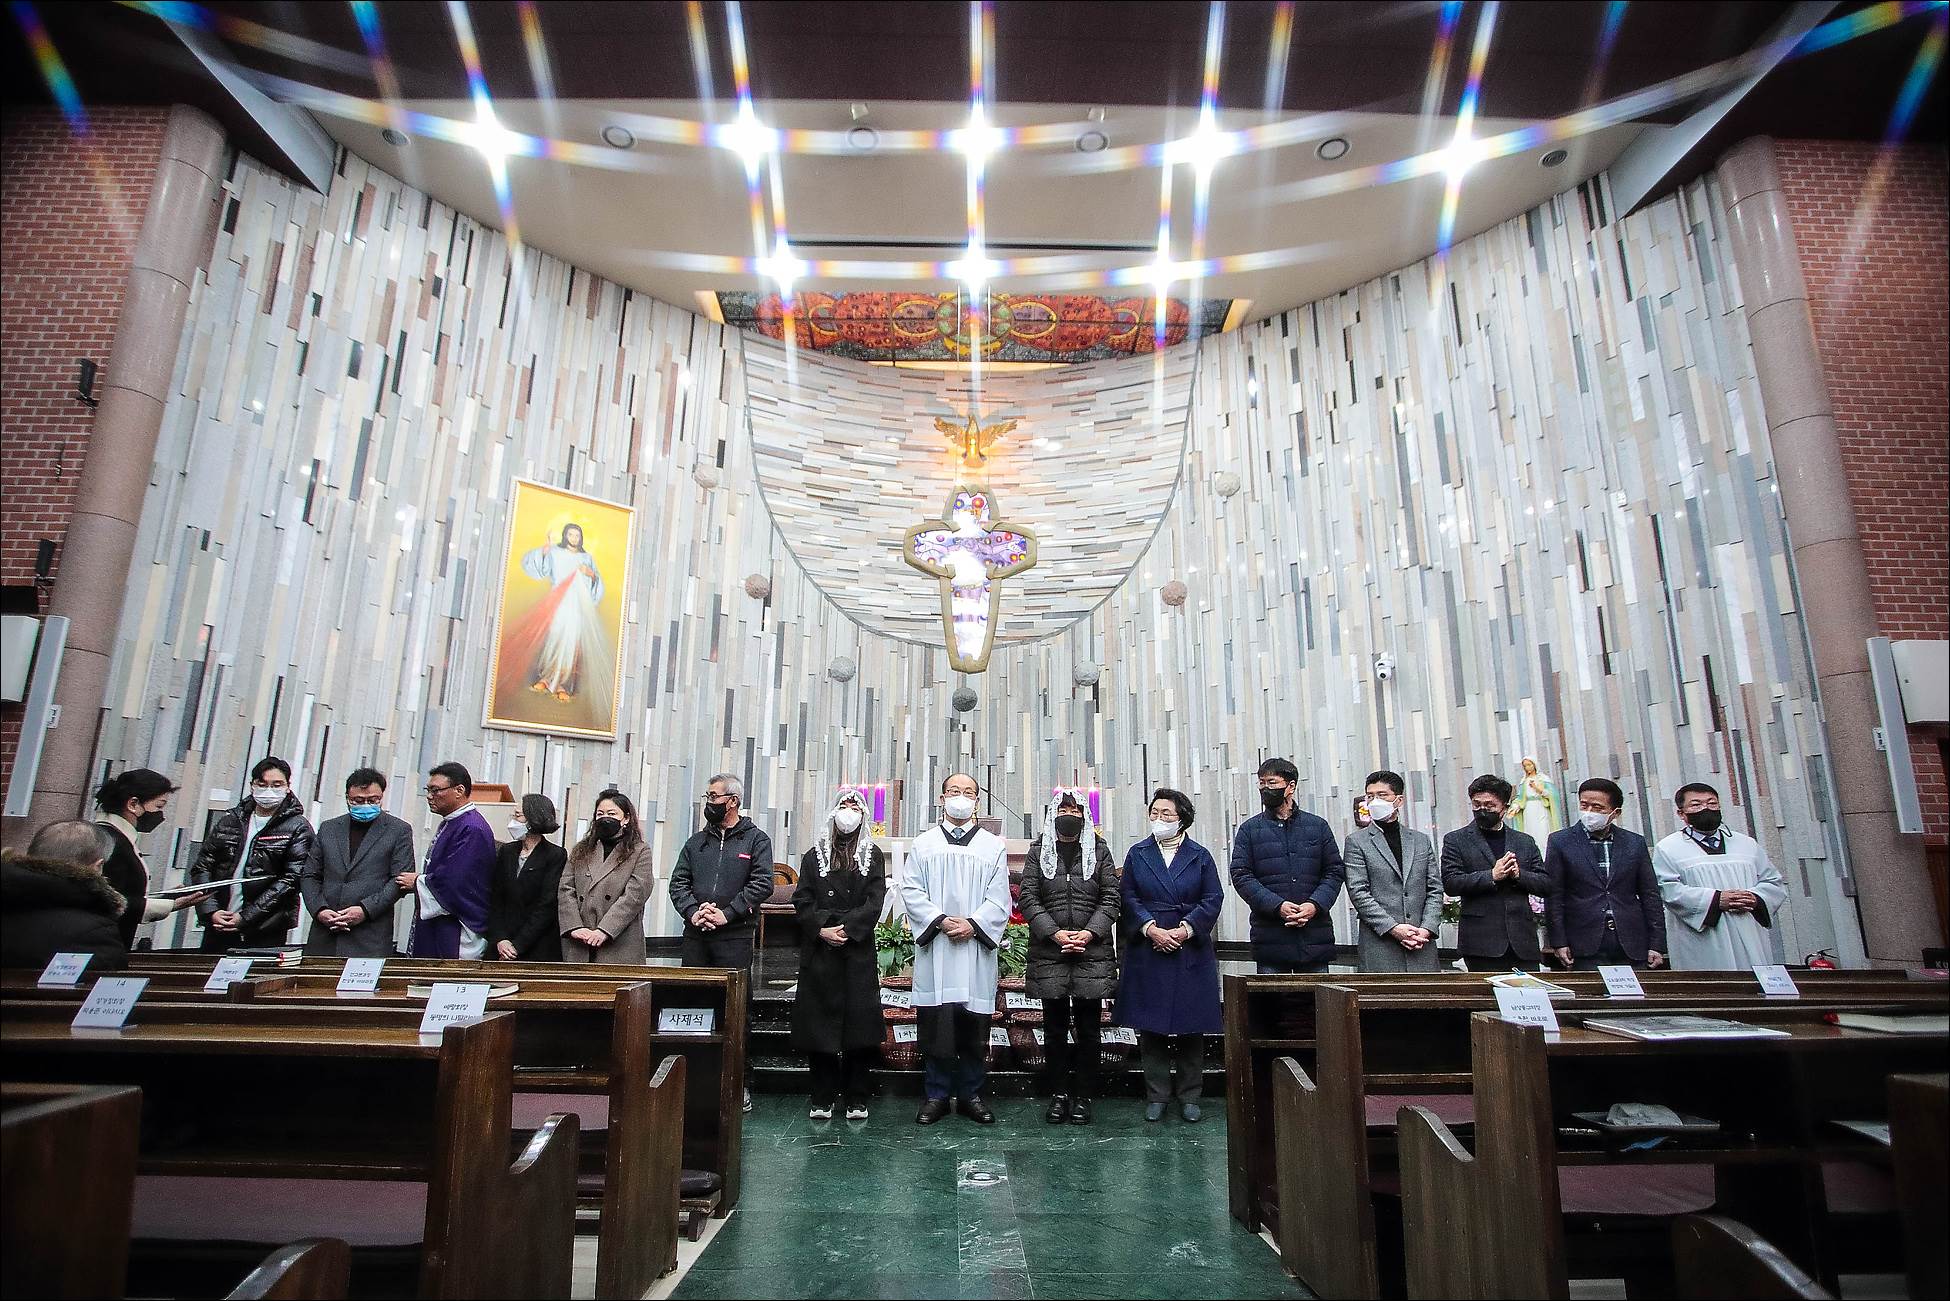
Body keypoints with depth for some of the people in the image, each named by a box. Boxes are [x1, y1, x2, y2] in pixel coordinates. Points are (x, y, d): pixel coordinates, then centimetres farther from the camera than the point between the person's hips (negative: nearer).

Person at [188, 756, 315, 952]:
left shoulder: (298, 827, -2)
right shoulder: (231, 820, 11)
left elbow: (291, 879, -9)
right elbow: (202, 867, 9)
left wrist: (246, 918, -14)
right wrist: (210, 911, -6)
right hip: (217, 928, 4)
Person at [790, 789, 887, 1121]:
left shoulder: (873, 855, 8)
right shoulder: (815, 855, 11)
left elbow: (875, 902, -2)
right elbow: (802, 900, 4)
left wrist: (847, 929, -13)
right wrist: (822, 930, -11)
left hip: (858, 950, -1)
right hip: (819, 950, 1)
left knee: (859, 1020, -1)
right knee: (820, 1020, 1)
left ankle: (856, 1098, 10)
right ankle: (823, 1097, 12)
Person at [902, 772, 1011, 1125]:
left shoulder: (993, 846, 9)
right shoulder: (923, 843, 9)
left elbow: (999, 899, 3)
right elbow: (911, 891, 2)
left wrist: (972, 924, -12)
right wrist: (941, 920, -11)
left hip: (976, 948, 0)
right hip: (934, 949, 0)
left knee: (974, 1024, 5)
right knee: (935, 1023, 2)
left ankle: (971, 1094, 18)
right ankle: (936, 1095, 15)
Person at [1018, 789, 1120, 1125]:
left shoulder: (1099, 850, 7)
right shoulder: (1039, 850, 5)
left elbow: (1111, 898, 2)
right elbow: (1027, 898, -1)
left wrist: (1089, 934, -11)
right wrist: (1055, 933, -12)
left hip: (1093, 952, 0)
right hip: (1049, 953, 0)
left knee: (1089, 1028, 5)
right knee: (1055, 1027, 8)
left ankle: (1083, 1096, 16)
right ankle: (1059, 1094, 20)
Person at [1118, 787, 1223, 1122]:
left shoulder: (1199, 856, 4)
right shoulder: (1138, 854, 5)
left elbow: (1213, 898, 1)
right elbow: (1128, 897, 1)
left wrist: (1185, 929, -11)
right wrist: (1150, 928, -13)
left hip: (1190, 952, 0)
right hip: (1147, 952, 0)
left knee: (1191, 1025, 5)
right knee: (1151, 1025, 4)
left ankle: (1189, 1097, 19)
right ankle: (1156, 1096, 16)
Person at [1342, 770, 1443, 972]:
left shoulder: (1422, 841, 14)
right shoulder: (1357, 842, 2)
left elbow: (1435, 889, 11)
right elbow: (1358, 893, -5)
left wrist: (1426, 929, -4)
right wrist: (1394, 929, -13)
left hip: (1422, 945, 3)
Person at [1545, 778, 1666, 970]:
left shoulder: (1635, 843, 9)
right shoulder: (1560, 841, 1)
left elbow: (1650, 896, 10)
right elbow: (1553, 897, -1)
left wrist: (1656, 945, 5)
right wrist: (1559, 943, -6)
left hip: (1632, 947, 3)